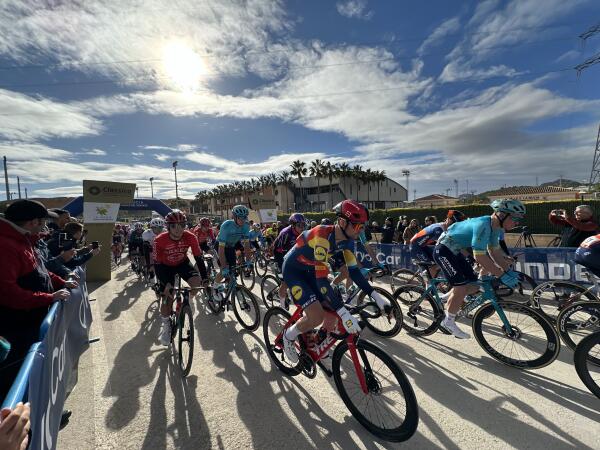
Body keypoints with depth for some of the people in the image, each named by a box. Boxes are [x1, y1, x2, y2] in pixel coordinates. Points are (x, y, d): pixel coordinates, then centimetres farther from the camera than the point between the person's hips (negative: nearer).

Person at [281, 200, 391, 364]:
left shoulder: (347, 239, -11)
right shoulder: (322, 236, -36)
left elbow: (353, 270, -6)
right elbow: (321, 279, -40)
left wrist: (375, 295, -14)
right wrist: (344, 313, -43)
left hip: (310, 270, 7)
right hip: (293, 270, -7)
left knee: (333, 311, 1)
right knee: (317, 316, -19)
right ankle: (288, 336, 10)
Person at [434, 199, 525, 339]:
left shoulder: (495, 226, 2)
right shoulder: (483, 225, -28)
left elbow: (495, 251, 11)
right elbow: (479, 257, -30)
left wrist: (509, 271, 3)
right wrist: (502, 275, -24)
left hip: (455, 252, 10)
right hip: (443, 250, -10)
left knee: (474, 286, 8)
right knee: (462, 286, -14)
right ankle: (448, 322, 3)